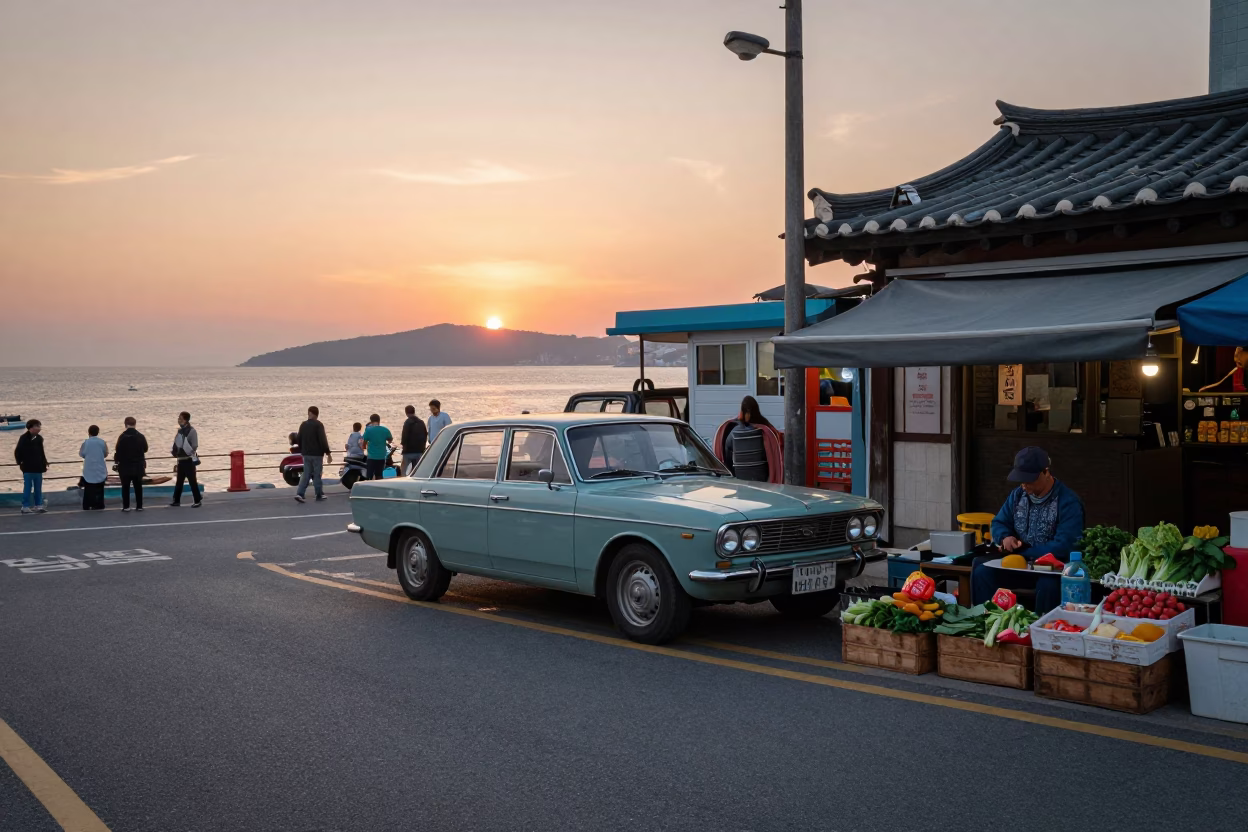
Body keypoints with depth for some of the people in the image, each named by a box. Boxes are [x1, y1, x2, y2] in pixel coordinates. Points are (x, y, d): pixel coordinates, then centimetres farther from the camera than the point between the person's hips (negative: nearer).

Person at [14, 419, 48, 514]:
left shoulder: (39, 438, 9)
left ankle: (38, 506, 14)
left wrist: (44, 464, 10)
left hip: (38, 468, 6)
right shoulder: (24, 438, -9)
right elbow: (17, 452, -7)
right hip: (28, 468, -6)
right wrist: (20, 463, -8)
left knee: (38, 488, 8)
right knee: (27, 488, -3)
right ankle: (25, 507, 2)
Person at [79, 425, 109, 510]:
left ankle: (87, 506, 3)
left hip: (89, 470, -1)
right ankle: (99, 505, 6)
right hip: (100, 470, 1)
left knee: (88, 489, 5)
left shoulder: (86, 443, -8)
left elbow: (82, 454, 3)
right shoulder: (102, 442, -4)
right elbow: (105, 454, 5)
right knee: (99, 489, 9)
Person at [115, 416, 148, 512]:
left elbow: (118, 450, -11)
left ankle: (126, 506, 3)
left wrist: (116, 461, 1)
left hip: (125, 466, -3)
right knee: (138, 486, 8)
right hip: (138, 466, 3)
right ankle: (139, 506, 8)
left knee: (125, 487, 4)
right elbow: (145, 449, 10)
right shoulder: (141, 436, -2)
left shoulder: (123, 437, -11)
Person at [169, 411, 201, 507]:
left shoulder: (191, 431, -11)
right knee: (179, 481, 12)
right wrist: (175, 452, 4)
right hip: (181, 460, 8)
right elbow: (176, 443, 18)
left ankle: (197, 501, 3)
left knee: (192, 480, -4)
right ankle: (176, 501, 19)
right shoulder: (180, 430, 12)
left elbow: (194, 446, -14)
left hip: (189, 460, -8)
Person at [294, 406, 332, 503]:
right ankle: (319, 495, 8)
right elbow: (323, 440, -17)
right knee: (317, 475, 2)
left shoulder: (303, 425, 7)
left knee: (306, 474, 8)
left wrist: (301, 451, 26)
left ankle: (299, 493, -6)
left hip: (306, 454, 5)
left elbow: (299, 439, 13)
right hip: (316, 454, -5)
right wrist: (328, 453, -12)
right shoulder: (318, 425, -11)